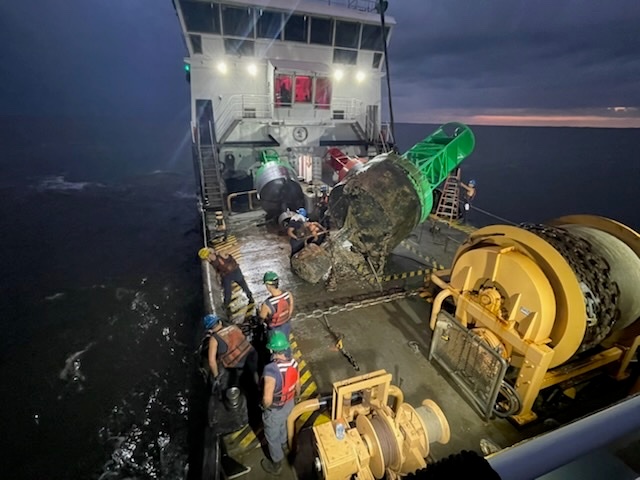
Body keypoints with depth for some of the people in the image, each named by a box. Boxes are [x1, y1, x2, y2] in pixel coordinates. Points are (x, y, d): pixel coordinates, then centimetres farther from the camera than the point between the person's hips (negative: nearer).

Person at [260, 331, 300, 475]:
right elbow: (297, 386, -4)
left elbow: (267, 399, -37)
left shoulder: (271, 370, -41)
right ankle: (283, 443, 65)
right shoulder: (293, 362, -19)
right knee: (282, 425, 36)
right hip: (289, 404, 5)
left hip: (274, 410, -5)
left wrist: (264, 407, -14)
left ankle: (276, 465, 49)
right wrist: (294, 398, 16)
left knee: (272, 436, 24)